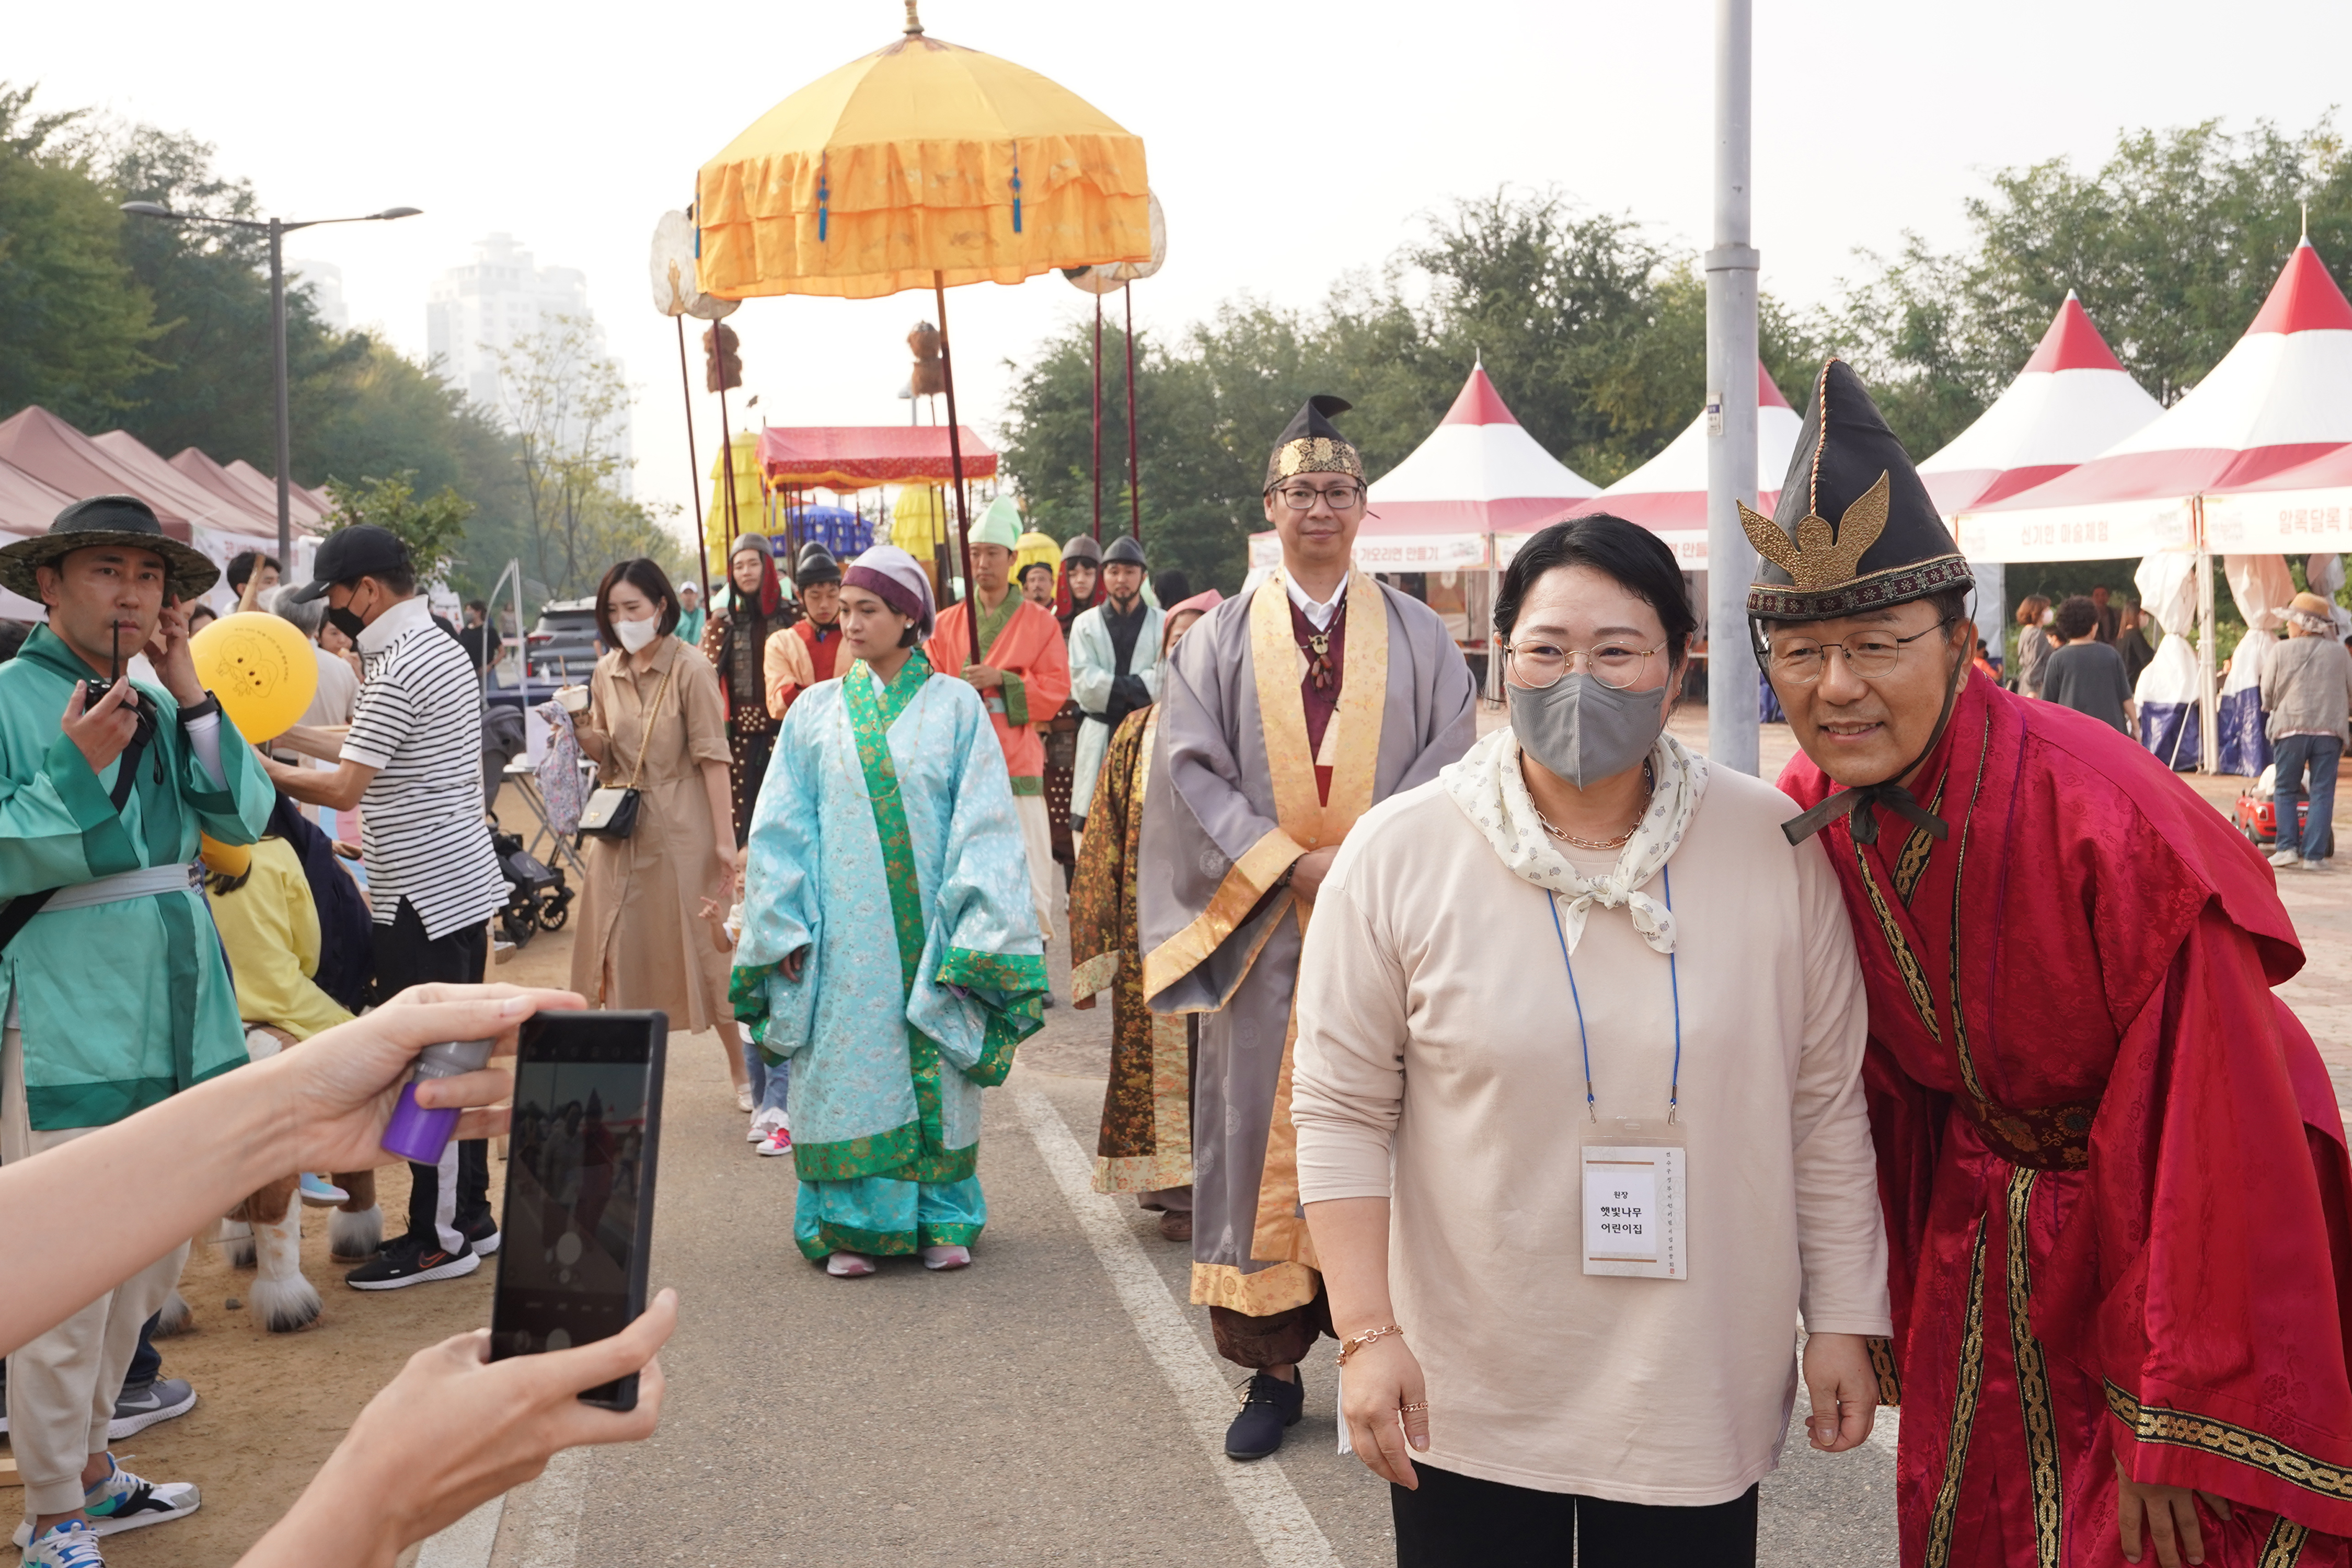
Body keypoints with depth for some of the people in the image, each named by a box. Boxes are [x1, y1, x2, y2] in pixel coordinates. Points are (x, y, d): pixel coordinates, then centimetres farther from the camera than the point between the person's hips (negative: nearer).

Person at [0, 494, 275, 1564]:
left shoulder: (162, 701, 11)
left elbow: (242, 818, 2)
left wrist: (190, 693, -5)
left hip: (177, 1012, 7)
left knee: (150, 1262, 18)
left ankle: (86, 1463, 34)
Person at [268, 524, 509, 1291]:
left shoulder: (397, 671, -17)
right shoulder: (444, 650, 14)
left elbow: (343, 788, -17)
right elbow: (374, 752, 19)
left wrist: (257, 768, -5)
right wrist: (283, 736, 18)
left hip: (422, 897, -10)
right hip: (465, 882, 10)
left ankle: (439, 1237, 3)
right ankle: (472, 1215, 22)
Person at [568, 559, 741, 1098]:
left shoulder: (691, 669, -10)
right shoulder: (607, 673, 7)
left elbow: (712, 757, -12)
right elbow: (606, 754, 14)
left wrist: (724, 839, -16)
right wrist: (583, 732, -8)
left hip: (682, 830, -5)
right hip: (621, 830, 5)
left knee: (707, 949, 1)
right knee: (622, 952, 8)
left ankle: (743, 1073, 12)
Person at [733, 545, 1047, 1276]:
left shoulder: (955, 707, 2)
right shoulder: (817, 711, 7)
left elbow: (984, 825, -1)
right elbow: (781, 828, 8)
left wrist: (975, 932, -8)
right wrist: (784, 927, 1)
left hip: (927, 928, -1)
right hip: (844, 932, 1)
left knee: (933, 1072, 3)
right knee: (847, 1071, 0)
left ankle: (941, 1218, 15)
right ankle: (852, 1224, 10)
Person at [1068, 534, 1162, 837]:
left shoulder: (1163, 624, 8)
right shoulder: (1085, 624, 12)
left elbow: (1165, 680, -6)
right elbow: (1083, 684, -2)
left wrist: (1112, 689, -11)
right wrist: (1136, 689, -9)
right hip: (1100, 739, 1)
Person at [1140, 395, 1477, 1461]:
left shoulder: (1418, 636, 9)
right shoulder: (1221, 639, 8)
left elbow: (1449, 765, 1)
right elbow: (1190, 771, 0)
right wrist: (1291, 863, -11)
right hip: (1264, 931, 0)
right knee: (1261, 1134, 2)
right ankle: (1273, 1369, 10)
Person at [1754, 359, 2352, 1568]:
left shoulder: (2112, 822, -31)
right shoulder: (1807, 822, -11)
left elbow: (2212, 1139, -25)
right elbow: (1867, 1090, 3)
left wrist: (2186, 1431, -20)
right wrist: (1886, 1307, 8)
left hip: (2164, 1232, -5)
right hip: (1976, 1233, 5)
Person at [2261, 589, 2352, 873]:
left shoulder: (2281, 651, -2)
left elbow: (2267, 695, 2)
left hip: (2290, 729, -1)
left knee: (2286, 791, 10)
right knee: (2322, 793, 4)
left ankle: (2287, 847, 0)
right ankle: (2313, 855, -1)